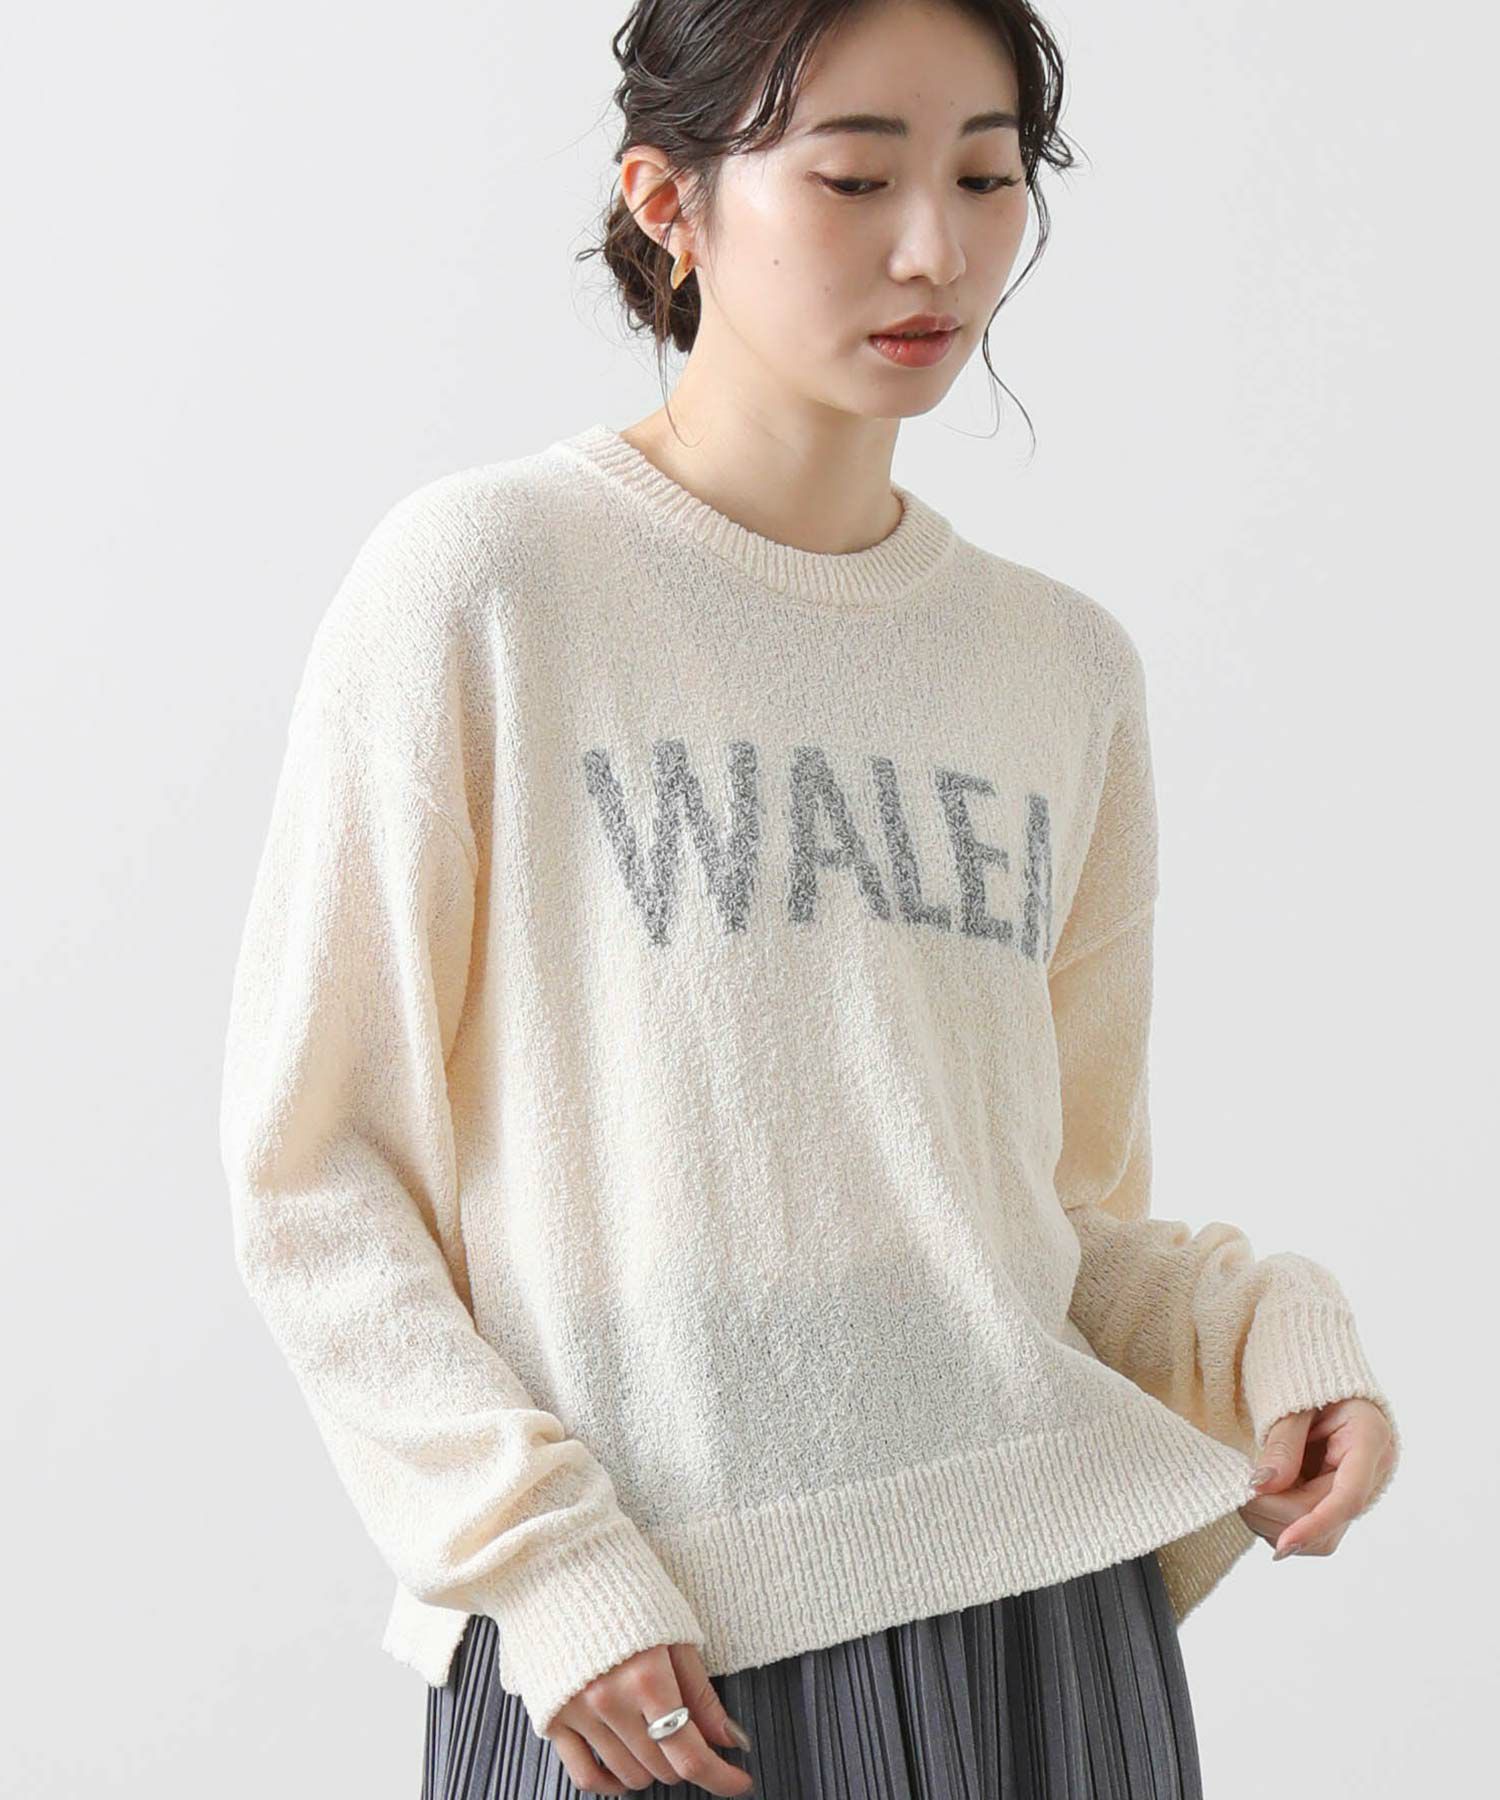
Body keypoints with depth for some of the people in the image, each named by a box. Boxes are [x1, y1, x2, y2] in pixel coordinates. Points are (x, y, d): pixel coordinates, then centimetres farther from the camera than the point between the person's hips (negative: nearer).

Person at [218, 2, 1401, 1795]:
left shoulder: (1068, 667, 9)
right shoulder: (481, 582, -6)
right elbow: (310, 1164, -6)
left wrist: (1268, 1330, -5)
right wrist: (542, 1559, -14)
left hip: (1041, 1611, 4)